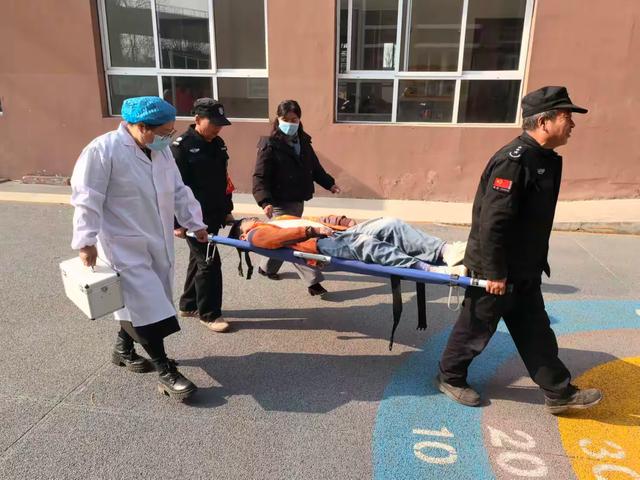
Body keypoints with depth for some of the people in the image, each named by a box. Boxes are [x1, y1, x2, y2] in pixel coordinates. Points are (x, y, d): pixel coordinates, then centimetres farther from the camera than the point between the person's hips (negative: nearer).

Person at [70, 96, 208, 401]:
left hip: (158, 241, 8)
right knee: (147, 304, -7)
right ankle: (166, 373, 3)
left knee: (139, 300, 17)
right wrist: (86, 241, -18)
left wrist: (195, 223, 12)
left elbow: (178, 191, 13)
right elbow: (87, 199, -17)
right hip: (124, 245, -7)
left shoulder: (161, 150, 6)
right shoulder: (102, 150, -17)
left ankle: (123, 349, 39)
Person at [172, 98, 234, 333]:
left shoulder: (217, 144, 10)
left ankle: (188, 305, 33)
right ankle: (209, 314, 10)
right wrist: (177, 222, -17)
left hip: (214, 215, 8)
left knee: (198, 259, 17)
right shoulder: (182, 146, -13)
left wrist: (227, 210, 18)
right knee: (209, 262, -5)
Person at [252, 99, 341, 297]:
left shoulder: (304, 142, 10)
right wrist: (265, 201, -29)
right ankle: (313, 280, -6)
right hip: (280, 203, -7)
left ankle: (267, 268, 38)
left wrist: (329, 183, 13)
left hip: (298, 200, 7)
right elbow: (260, 177, -17)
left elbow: (314, 167, 21)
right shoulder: (269, 145, -12)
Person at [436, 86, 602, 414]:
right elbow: (492, 221, -27)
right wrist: (494, 272, -23)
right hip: (499, 270, -9)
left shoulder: (543, 158, 8)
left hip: (525, 269, 9)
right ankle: (449, 377, 28)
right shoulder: (514, 160, -23)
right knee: (476, 327, 8)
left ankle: (558, 392, 31)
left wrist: (536, 263, 21)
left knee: (535, 330, 18)